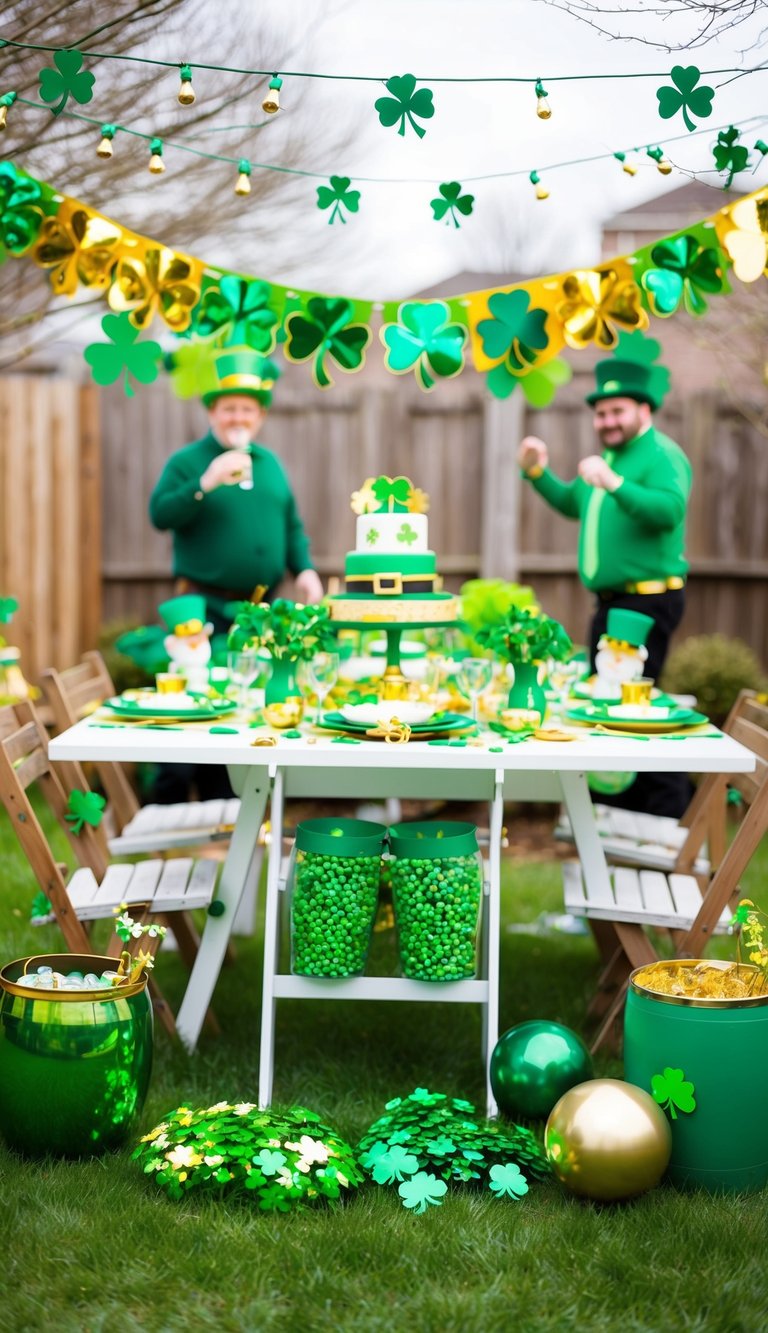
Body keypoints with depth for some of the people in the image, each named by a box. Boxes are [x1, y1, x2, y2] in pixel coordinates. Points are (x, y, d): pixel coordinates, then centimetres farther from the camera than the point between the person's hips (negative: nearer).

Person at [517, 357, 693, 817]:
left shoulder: (662, 455, -12)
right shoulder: (611, 457, 19)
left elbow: (670, 510, -30)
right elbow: (573, 503, 33)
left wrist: (614, 484, -41)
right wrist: (538, 473, 18)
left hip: (647, 600, -10)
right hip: (613, 602, 10)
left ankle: (670, 809, -7)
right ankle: (629, 807, 27)